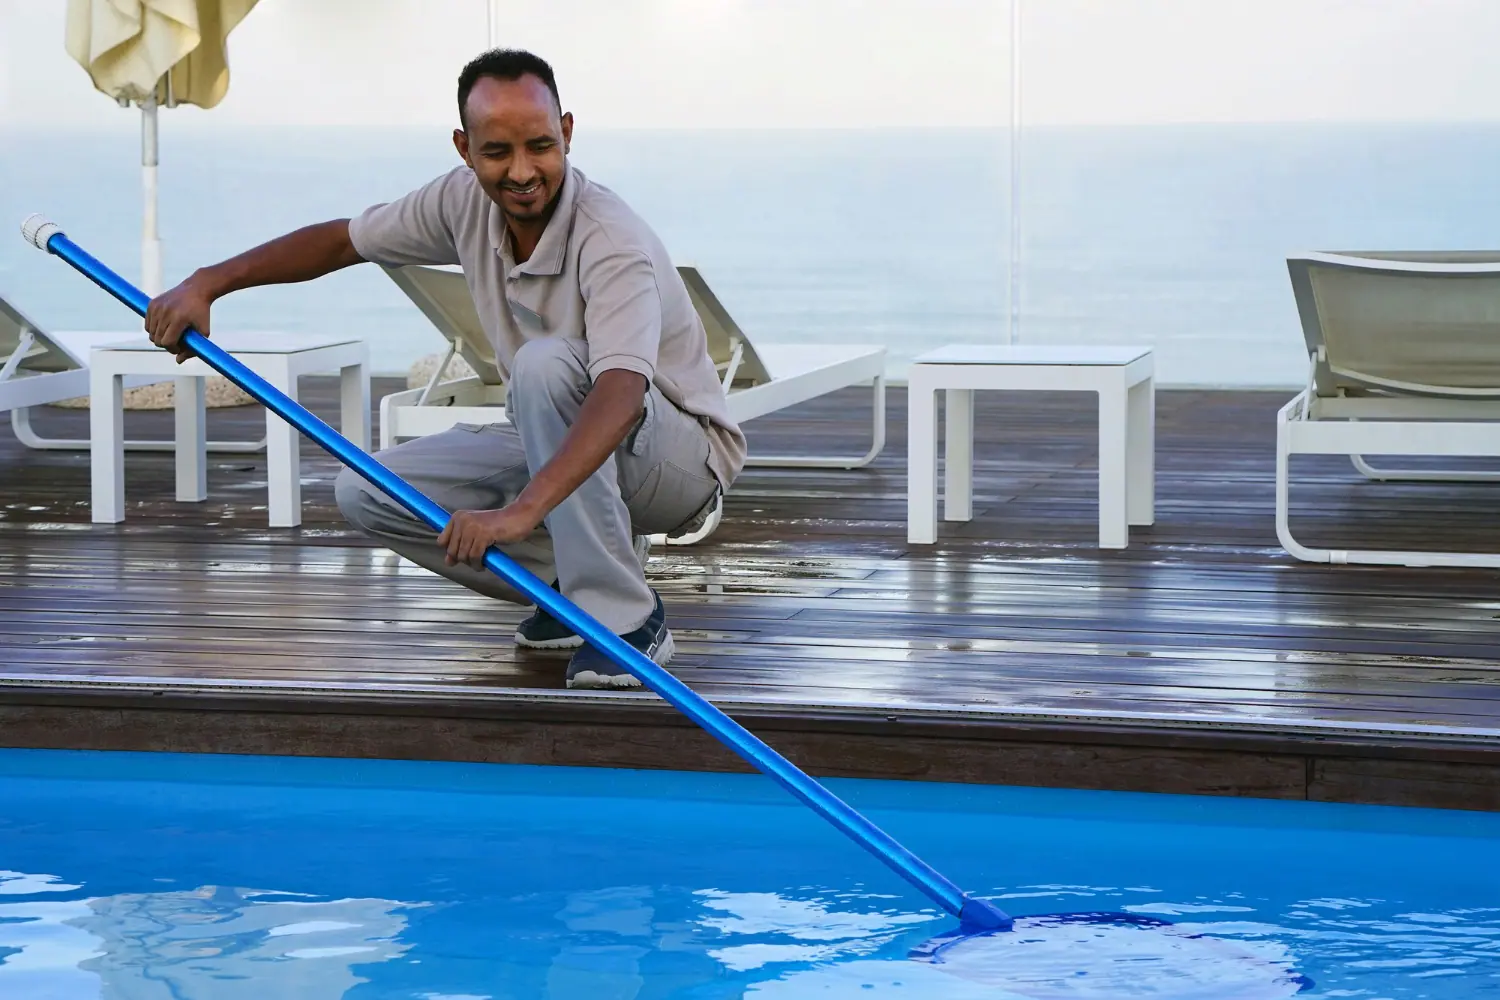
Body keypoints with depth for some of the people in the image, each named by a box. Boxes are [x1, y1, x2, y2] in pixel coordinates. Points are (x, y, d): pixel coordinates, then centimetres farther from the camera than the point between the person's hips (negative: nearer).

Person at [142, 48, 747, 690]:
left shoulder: (613, 245, -30)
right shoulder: (466, 202, -6)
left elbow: (620, 394, -45)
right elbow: (341, 240, 8)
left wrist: (521, 510, -58)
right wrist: (205, 284, -1)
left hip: (683, 460, -7)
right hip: (561, 449, 7)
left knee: (547, 364, -37)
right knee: (366, 494, -6)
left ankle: (627, 618, -28)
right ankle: (573, 584, 4)